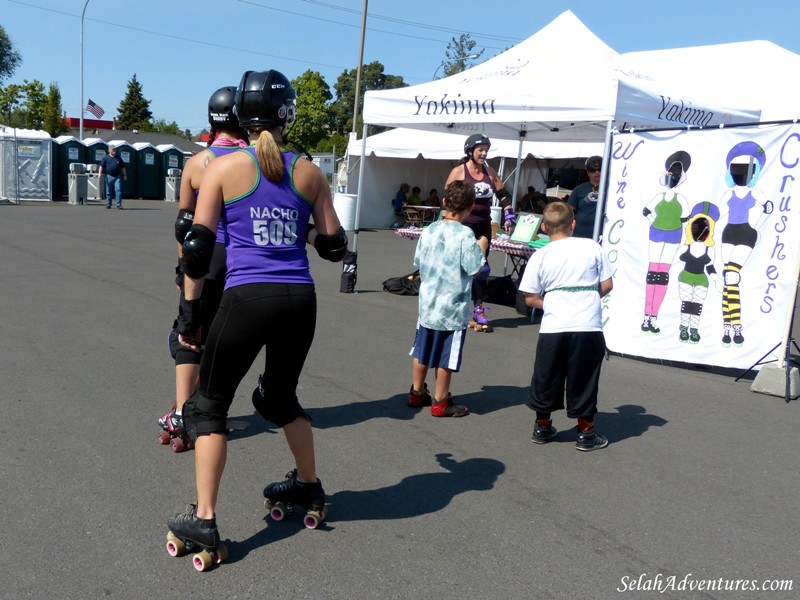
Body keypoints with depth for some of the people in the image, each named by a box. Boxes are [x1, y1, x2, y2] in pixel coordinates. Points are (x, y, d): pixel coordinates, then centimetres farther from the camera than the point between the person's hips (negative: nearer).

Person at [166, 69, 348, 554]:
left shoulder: (224, 167, 0)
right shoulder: (310, 172, 7)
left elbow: (199, 248, -3)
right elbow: (335, 248, 9)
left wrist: (190, 311, 4)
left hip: (247, 299, -4)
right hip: (300, 300, 4)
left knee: (210, 405, 13)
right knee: (281, 396, 26)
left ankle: (204, 519, 11)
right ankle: (309, 487, 40)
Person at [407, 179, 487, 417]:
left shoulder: (429, 230, 0)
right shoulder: (465, 235, -17)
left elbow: (418, 261, 10)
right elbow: (474, 268, -17)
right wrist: (482, 247, 0)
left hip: (427, 302, 6)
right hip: (453, 307, -5)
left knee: (422, 351, 17)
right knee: (446, 357, 5)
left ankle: (417, 393, 29)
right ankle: (440, 402, 14)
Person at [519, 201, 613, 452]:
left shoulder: (540, 256, 0)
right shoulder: (592, 247, 2)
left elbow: (530, 298, -1)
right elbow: (606, 285, 5)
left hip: (553, 327, 0)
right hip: (588, 327, 0)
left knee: (547, 377, 15)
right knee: (583, 380, 11)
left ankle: (542, 427, 28)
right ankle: (586, 433, 20)